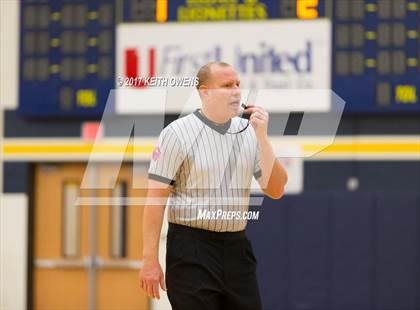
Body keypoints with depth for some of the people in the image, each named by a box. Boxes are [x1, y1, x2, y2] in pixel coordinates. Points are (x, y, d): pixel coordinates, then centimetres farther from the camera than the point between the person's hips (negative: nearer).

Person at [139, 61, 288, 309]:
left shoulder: (249, 131, 8)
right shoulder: (178, 133, -6)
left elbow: (275, 190, 3)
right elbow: (156, 199, -8)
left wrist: (262, 136, -7)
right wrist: (150, 261, -13)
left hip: (237, 249, 5)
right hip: (192, 252, -5)